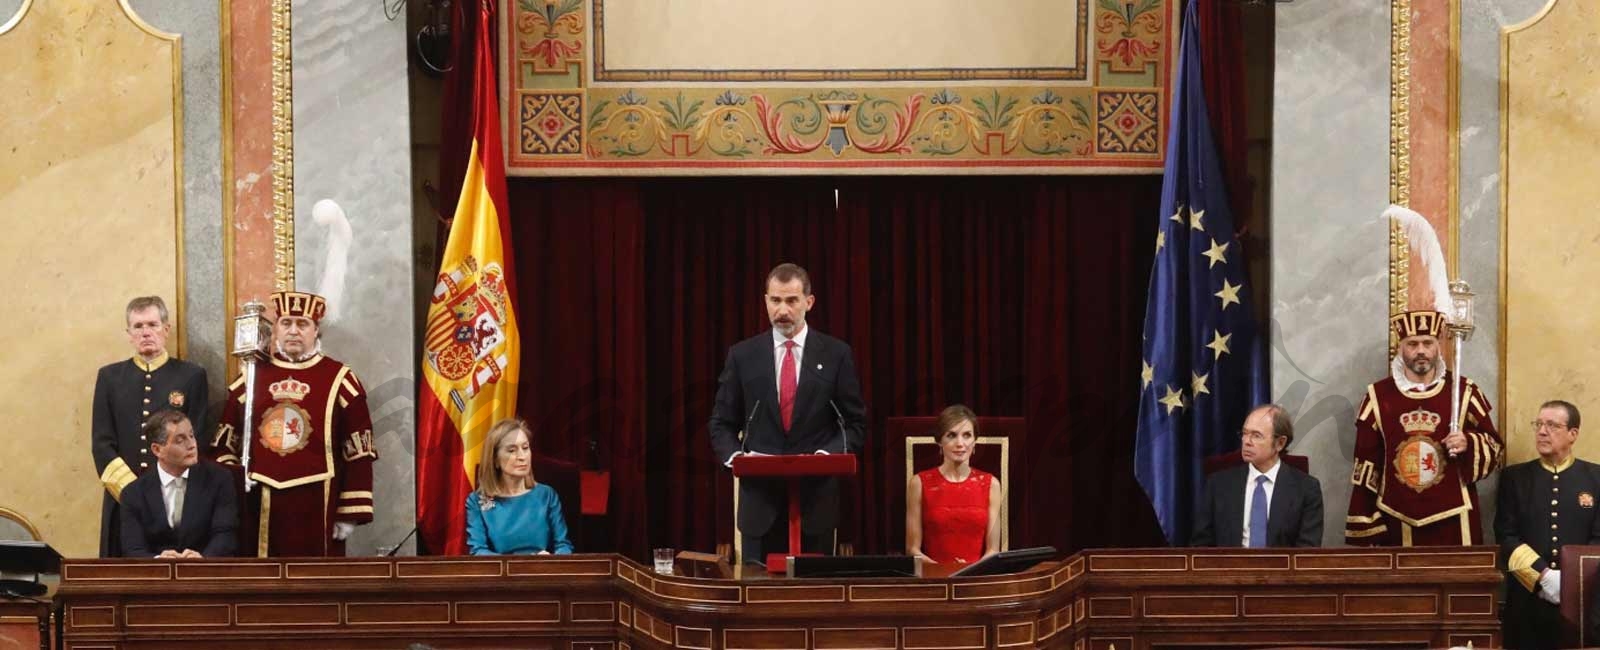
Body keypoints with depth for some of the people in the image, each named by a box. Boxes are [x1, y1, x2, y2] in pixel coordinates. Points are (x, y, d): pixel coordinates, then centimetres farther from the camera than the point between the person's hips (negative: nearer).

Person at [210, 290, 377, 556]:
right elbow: (226, 445, 12)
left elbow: (359, 455, -2)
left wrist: (350, 515, -6)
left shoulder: (339, 380, 1)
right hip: (258, 510, 3)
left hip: (316, 511, -2)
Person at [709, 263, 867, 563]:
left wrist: (829, 454, -12)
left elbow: (855, 424, 5)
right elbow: (722, 423, 10)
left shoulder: (835, 354, 3)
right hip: (760, 499, 1)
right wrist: (734, 455, -10)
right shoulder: (743, 355, 6)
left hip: (815, 502, -1)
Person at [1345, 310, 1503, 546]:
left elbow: (1494, 446, 9)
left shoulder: (1464, 391, 3)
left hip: (1453, 520, 0)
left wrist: (1469, 444, -14)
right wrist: (1364, 531, 1)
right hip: (1397, 523, 0)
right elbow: (1366, 466, 4)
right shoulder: (1378, 395, 4)